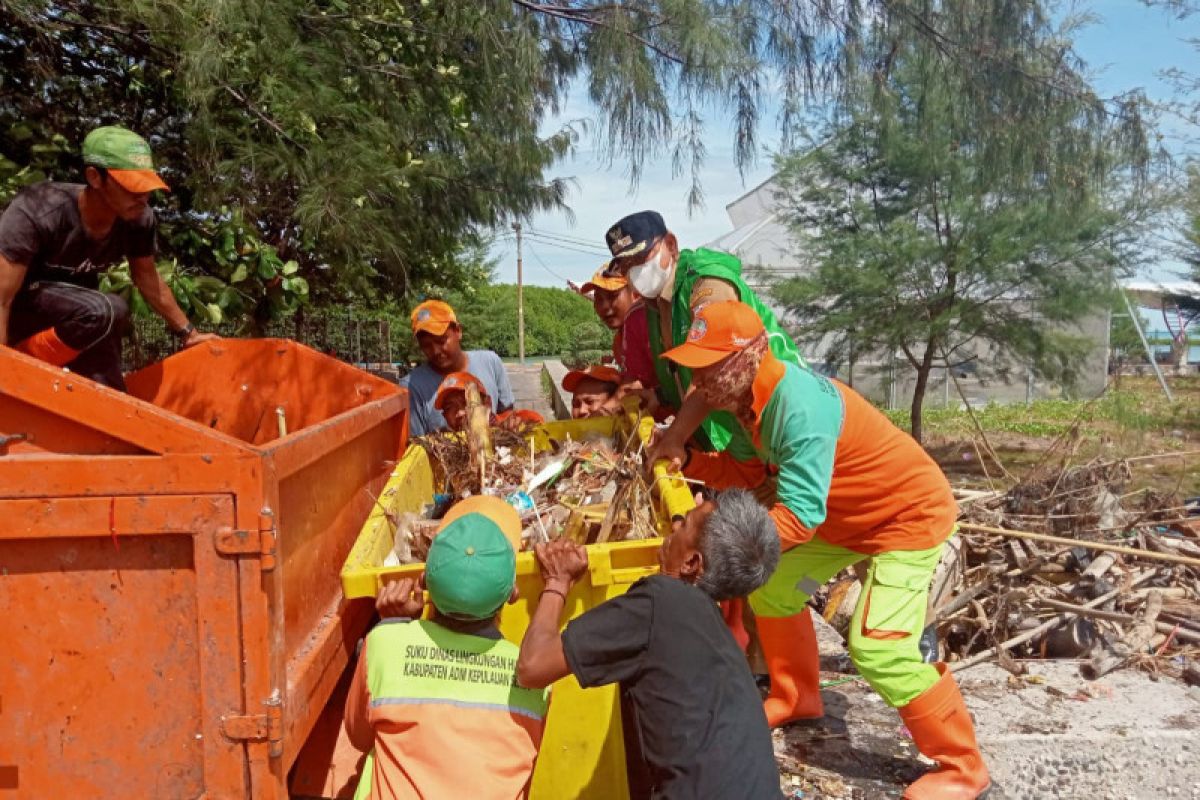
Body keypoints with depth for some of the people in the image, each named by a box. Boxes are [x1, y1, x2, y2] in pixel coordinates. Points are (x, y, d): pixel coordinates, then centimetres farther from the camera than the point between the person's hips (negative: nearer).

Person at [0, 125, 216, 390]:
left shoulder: (138, 219, -17)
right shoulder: (38, 212, -32)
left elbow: (147, 279, 3)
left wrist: (187, 332, 10)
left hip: (77, 313, 6)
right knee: (106, 311, -34)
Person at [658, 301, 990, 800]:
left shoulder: (800, 407, -35)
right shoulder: (752, 395, -7)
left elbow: (799, 515, -38)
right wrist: (685, 459, -10)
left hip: (911, 514, -9)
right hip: (848, 514, 9)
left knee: (878, 647, -17)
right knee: (771, 589, 12)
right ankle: (796, 699, 33)